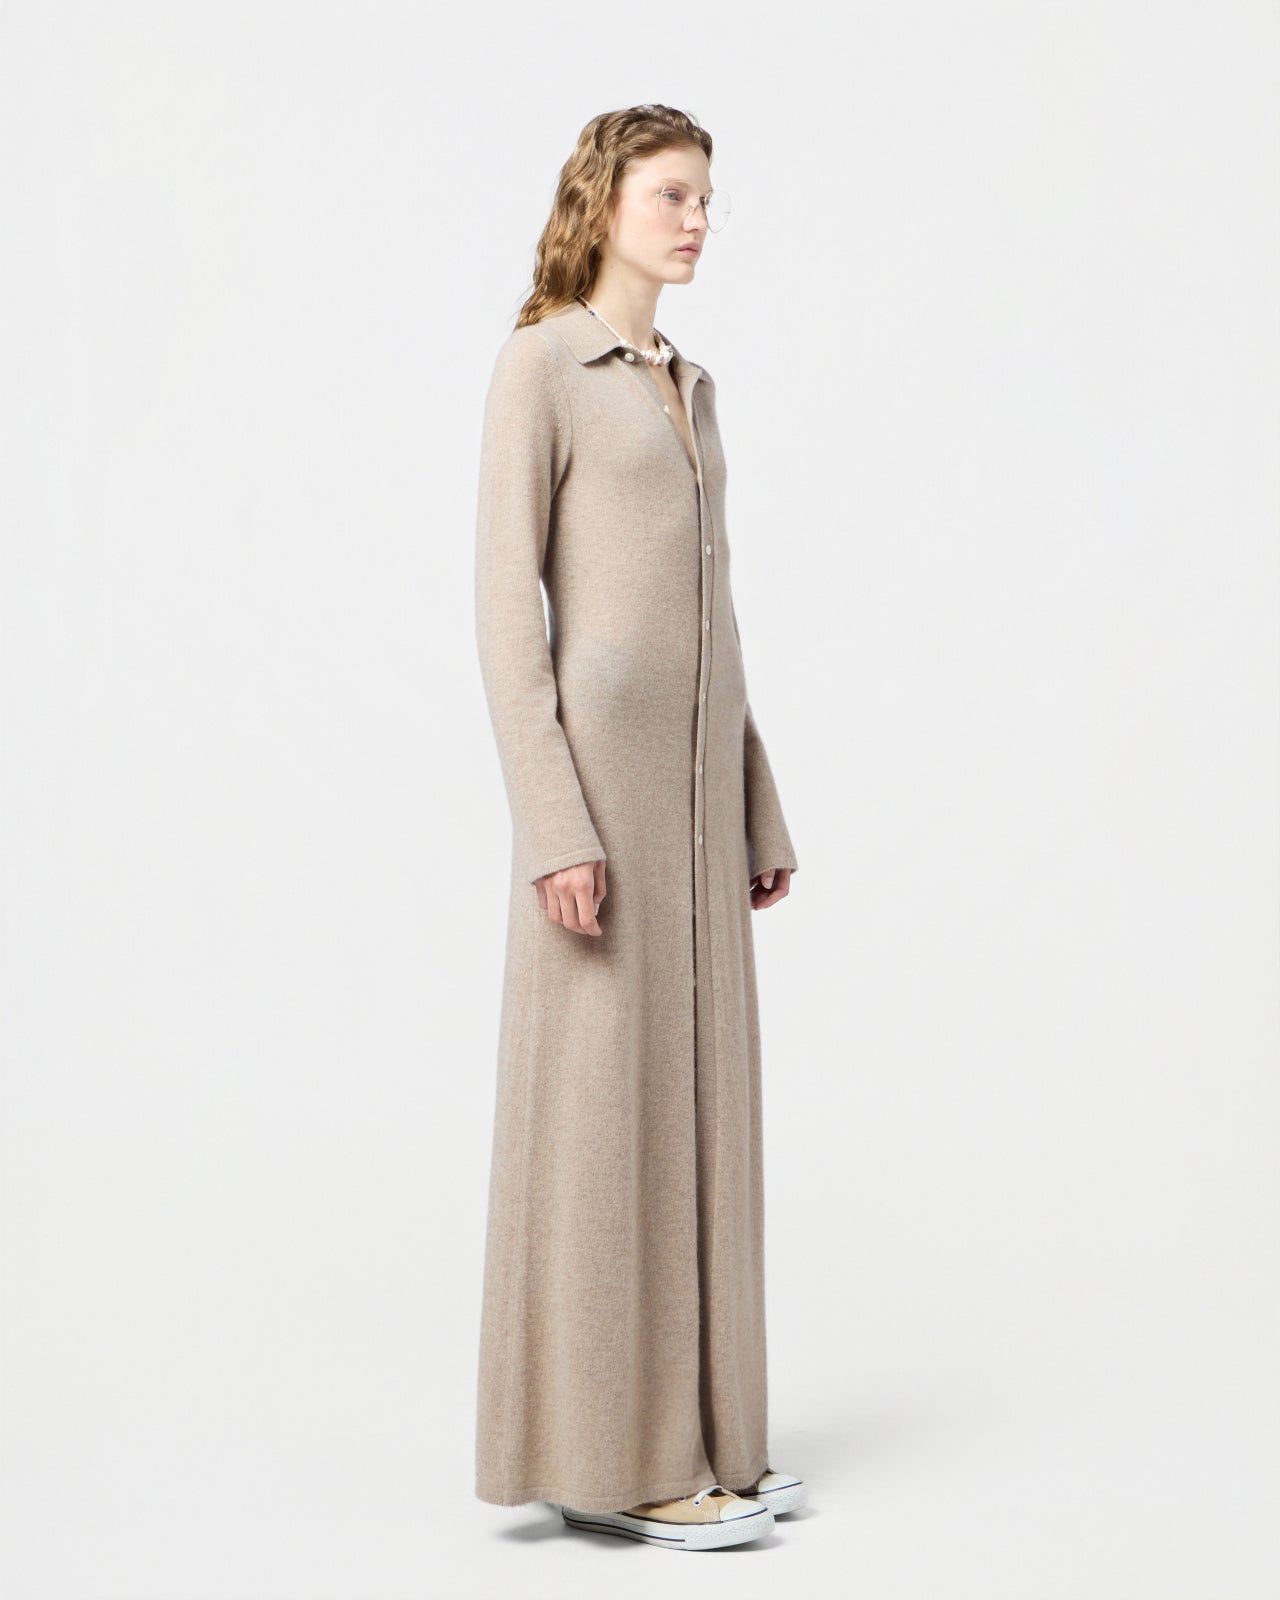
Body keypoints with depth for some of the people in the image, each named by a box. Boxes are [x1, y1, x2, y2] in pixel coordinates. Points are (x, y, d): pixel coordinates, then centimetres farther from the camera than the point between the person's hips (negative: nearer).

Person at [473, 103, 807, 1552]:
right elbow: (505, 606, -12)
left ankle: (683, 1437, 18)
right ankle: (608, 1455, 4)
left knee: (690, 1097, 9)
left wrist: (757, 809, 17)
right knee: (606, 1105, -5)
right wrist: (552, 826, -19)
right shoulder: (537, 367, -6)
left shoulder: (687, 388, 19)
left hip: (694, 776, 8)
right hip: (599, 768, -8)